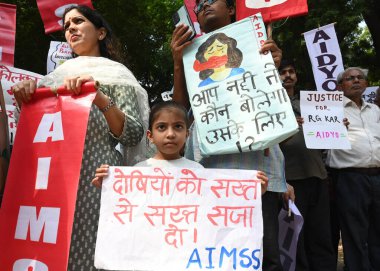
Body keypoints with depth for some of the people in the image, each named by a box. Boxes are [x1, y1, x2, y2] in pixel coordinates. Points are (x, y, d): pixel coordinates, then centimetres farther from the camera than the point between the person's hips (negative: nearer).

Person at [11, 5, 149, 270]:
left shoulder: (115, 73, 6)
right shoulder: (58, 74, 21)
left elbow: (134, 135, -5)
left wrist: (99, 97, -18)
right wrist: (24, 96, -1)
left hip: (94, 174, -4)